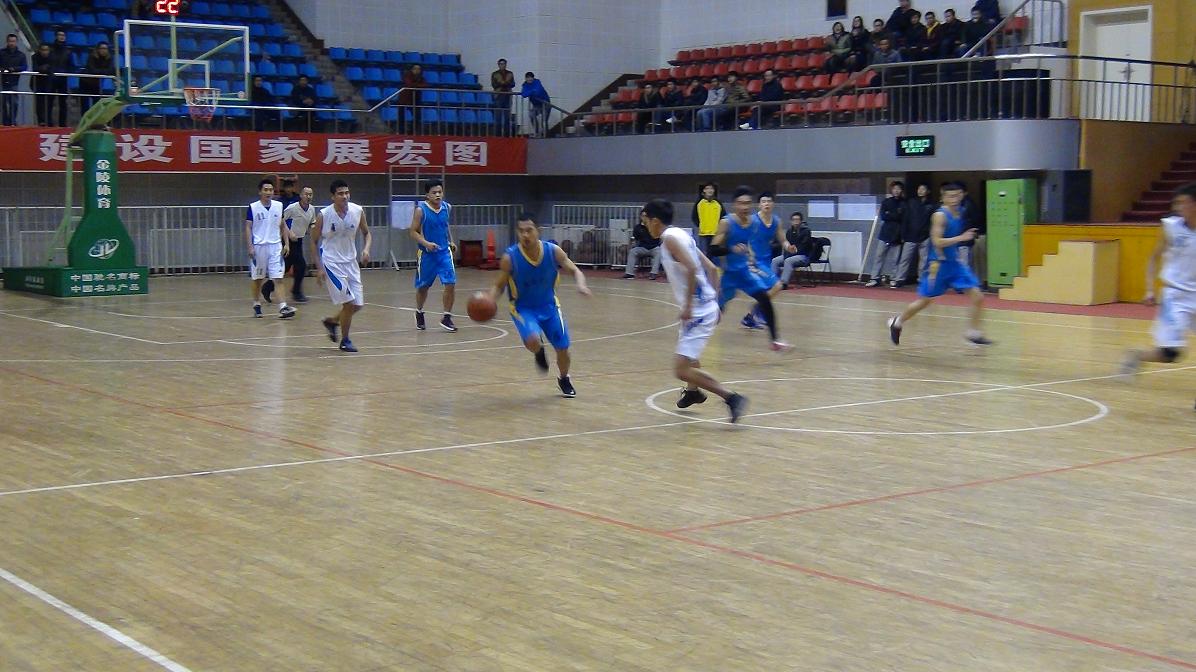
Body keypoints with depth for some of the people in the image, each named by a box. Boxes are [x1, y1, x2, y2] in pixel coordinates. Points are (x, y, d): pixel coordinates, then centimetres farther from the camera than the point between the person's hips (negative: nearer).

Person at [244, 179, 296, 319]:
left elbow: (283, 226, 12)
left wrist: (287, 244, 4)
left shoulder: (279, 206, 5)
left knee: (278, 277, -7)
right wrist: (250, 247, -11)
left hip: (275, 246, 2)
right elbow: (248, 228, -3)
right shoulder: (253, 207, -4)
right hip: (259, 246, -2)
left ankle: (282, 307, -13)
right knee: (258, 278, 9)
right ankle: (257, 305, 24)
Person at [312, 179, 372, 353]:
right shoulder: (323, 215, -14)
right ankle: (345, 341, 8)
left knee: (358, 304, 6)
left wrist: (366, 249, -10)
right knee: (349, 302, -11)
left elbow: (366, 233, 10)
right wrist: (319, 267, -9)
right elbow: (314, 241, -4)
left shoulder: (358, 211, -5)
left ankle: (332, 321, 33)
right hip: (331, 263, -5)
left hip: (350, 262, 5)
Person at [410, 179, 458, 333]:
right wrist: (426, 243, -25)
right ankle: (419, 313, 38)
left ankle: (447, 317, 0)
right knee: (423, 286, 13)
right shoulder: (421, 210, -13)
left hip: (444, 252, 3)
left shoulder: (447, 207, 0)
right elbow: (414, 232, -11)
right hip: (426, 253, -2)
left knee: (450, 284, -12)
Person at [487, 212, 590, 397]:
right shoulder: (510, 257, -22)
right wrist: (489, 301, -31)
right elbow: (499, 286, -10)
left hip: (549, 305, 3)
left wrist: (581, 285, -32)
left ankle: (564, 380, 37)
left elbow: (576, 271, -9)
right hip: (523, 308, -2)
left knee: (562, 348, 3)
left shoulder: (553, 251, -18)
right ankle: (539, 352, 10)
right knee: (532, 341, -30)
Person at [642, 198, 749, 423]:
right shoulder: (681, 235, 14)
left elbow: (691, 269, -28)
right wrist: (713, 299, 20)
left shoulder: (670, 238, -14)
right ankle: (692, 391, 58)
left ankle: (732, 398, -17)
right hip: (708, 305, 10)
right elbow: (712, 268, 16)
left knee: (682, 370, -14)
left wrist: (688, 306, -24)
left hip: (698, 310, -10)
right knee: (685, 345, 37)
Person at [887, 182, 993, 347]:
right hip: (938, 263, -7)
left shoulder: (958, 214, 8)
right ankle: (897, 323, 26)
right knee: (924, 300, 5)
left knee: (977, 297, -4)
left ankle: (973, 333, 4)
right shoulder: (940, 215, -15)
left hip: (954, 263, 7)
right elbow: (937, 242, -23)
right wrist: (961, 238, -28)